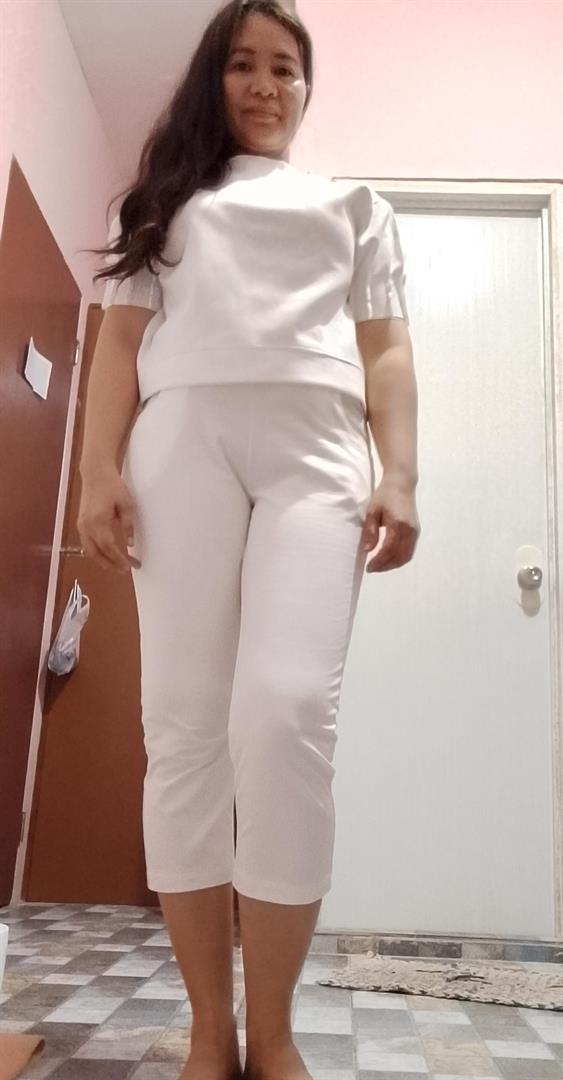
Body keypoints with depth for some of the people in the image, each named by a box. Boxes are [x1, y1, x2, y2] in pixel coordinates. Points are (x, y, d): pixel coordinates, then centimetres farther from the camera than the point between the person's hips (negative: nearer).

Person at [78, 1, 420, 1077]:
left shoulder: (355, 203, 29)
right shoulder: (166, 197, 29)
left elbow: (386, 353, 16)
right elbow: (121, 340, 15)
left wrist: (400, 477, -1)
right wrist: (100, 471, -1)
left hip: (316, 444, -1)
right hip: (183, 438, 1)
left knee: (288, 714, -19)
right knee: (184, 727, -7)